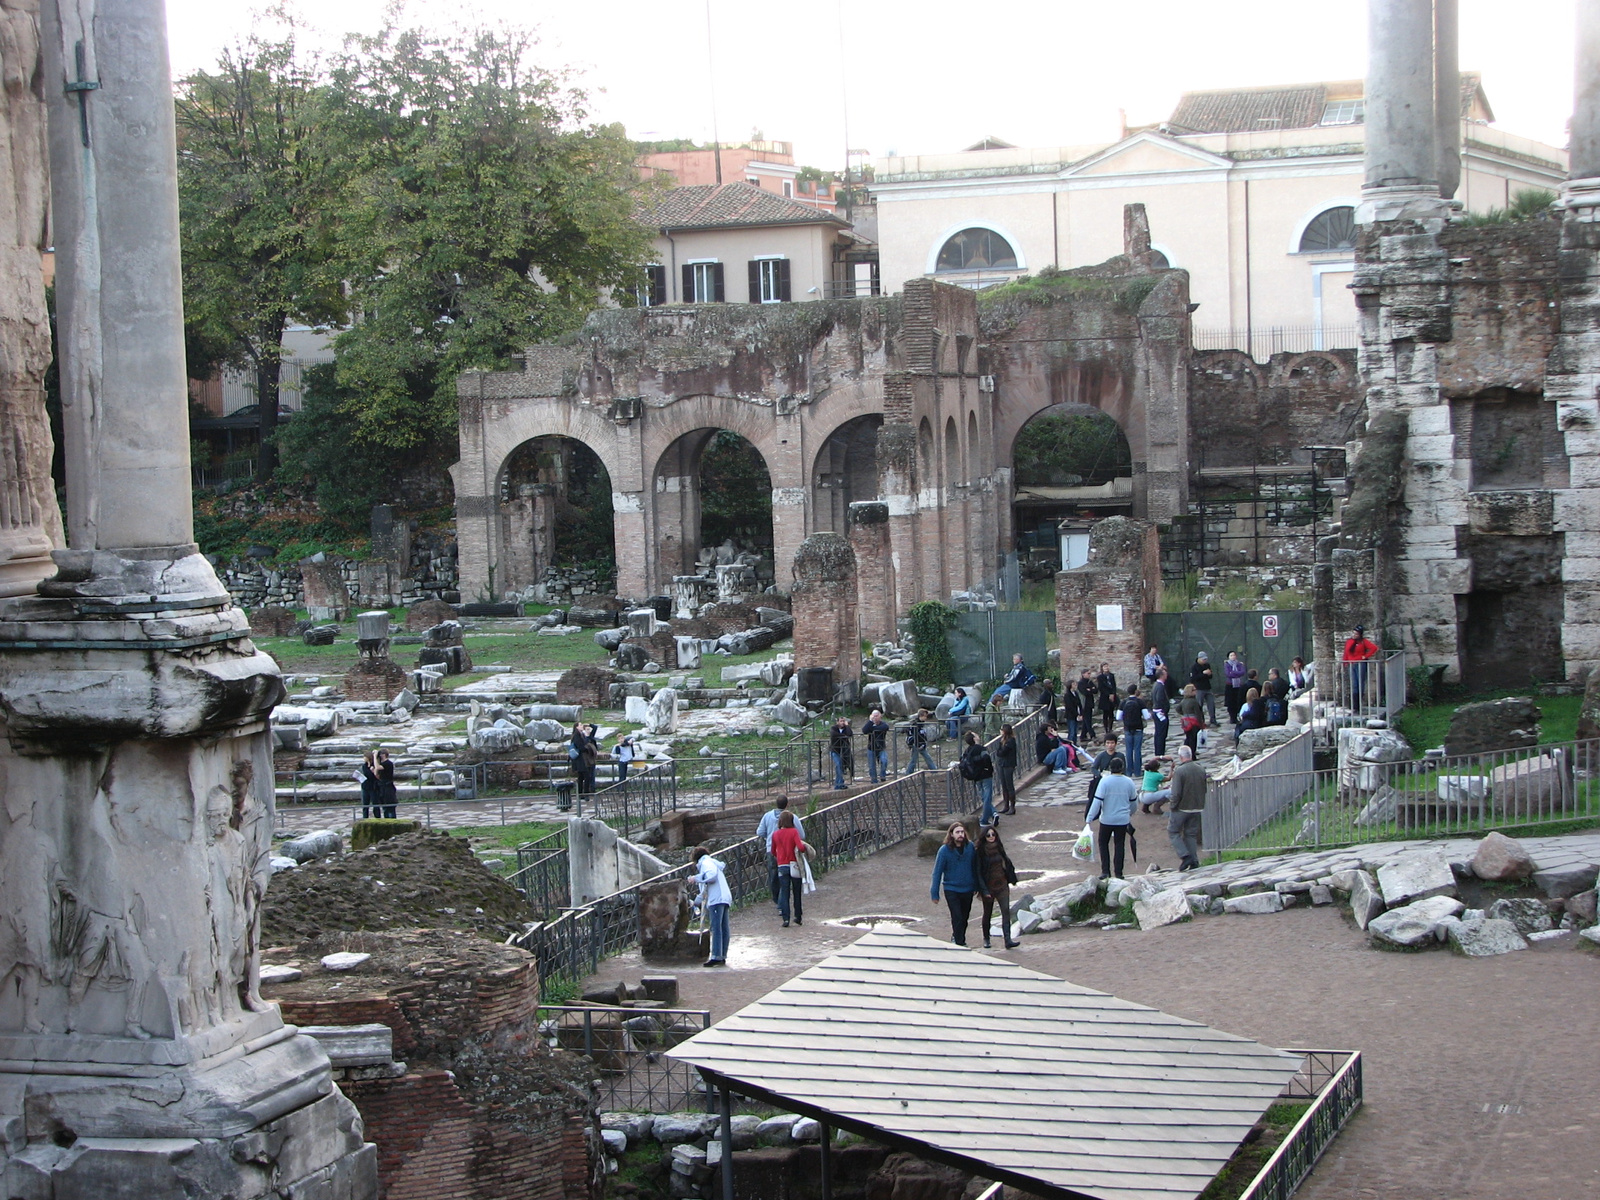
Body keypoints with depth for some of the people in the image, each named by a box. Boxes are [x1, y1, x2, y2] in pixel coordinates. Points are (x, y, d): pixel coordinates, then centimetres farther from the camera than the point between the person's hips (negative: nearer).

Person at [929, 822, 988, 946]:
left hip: (967, 889, 4)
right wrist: (935, 894, -8)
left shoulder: (970, 847, -4)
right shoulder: (944, 850, -12)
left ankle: (956, 937, 38)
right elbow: (937, 872, -7)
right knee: (957, 918, -10)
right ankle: (959, 943, 2)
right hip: (951, 889, -4)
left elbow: (975, 868, 8)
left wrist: (978, 887, 11)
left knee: (964, 917, 16)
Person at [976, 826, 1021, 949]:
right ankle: (986, 939, 27)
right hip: (988, 887, -3)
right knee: (988, 913, 10)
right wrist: (984, 890, -16)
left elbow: (1006, 863, 14)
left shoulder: (999, 848, 4)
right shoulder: (981, 852, -9)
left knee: (1006, 911, -10)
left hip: (1002, 885, 3)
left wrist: (1010, 879, 11)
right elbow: (979, 872, -11)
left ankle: (1008, 940, -17)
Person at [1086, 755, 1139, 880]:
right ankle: (1118, 873, 12)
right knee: (1119, 845, 11)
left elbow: (1097, 801, -17)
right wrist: (1130, 814, 30)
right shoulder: (1128, 782, -2)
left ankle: (1105, 871, 7)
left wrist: (1089, 818, -13)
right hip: (1123, 820, 2)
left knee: (1103, 843, 14)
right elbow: (1133, 801, 11)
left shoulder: (1105, 781, -14)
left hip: (1107, 819, -2)